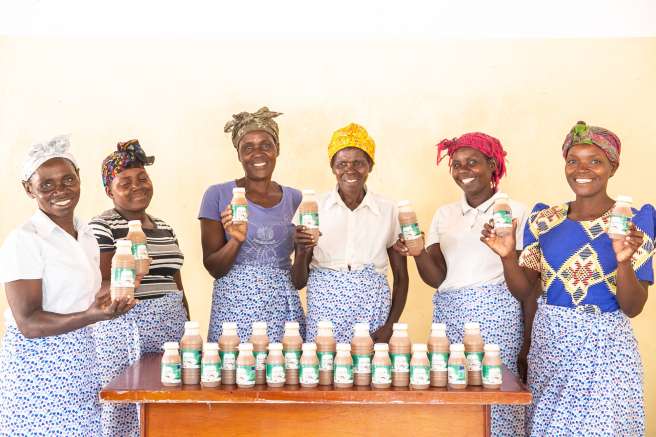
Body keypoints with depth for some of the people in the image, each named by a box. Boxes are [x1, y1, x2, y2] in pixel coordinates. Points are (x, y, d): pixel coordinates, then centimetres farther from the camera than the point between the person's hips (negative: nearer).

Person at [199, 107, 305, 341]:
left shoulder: (294, 198, 8)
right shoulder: (218, 195, -2)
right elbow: (213, 268, -2)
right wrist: (236, 240, -18)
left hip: (284, 308, 3)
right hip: (234, 307, -2)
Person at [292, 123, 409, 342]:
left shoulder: (388, 211, 3)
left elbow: (401, 277, 9)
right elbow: (299, 282, 5)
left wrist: (390, 326, -3)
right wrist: (301, 252, -15)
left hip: (372, 310, 1)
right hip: (324, 310, 0)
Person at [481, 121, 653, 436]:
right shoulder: (544, 220, 3)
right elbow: (523, 290, 5)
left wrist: (623, 261, -26)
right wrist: (507, 256, -13)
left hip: (603, 350, -3)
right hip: (547, 343, 3)